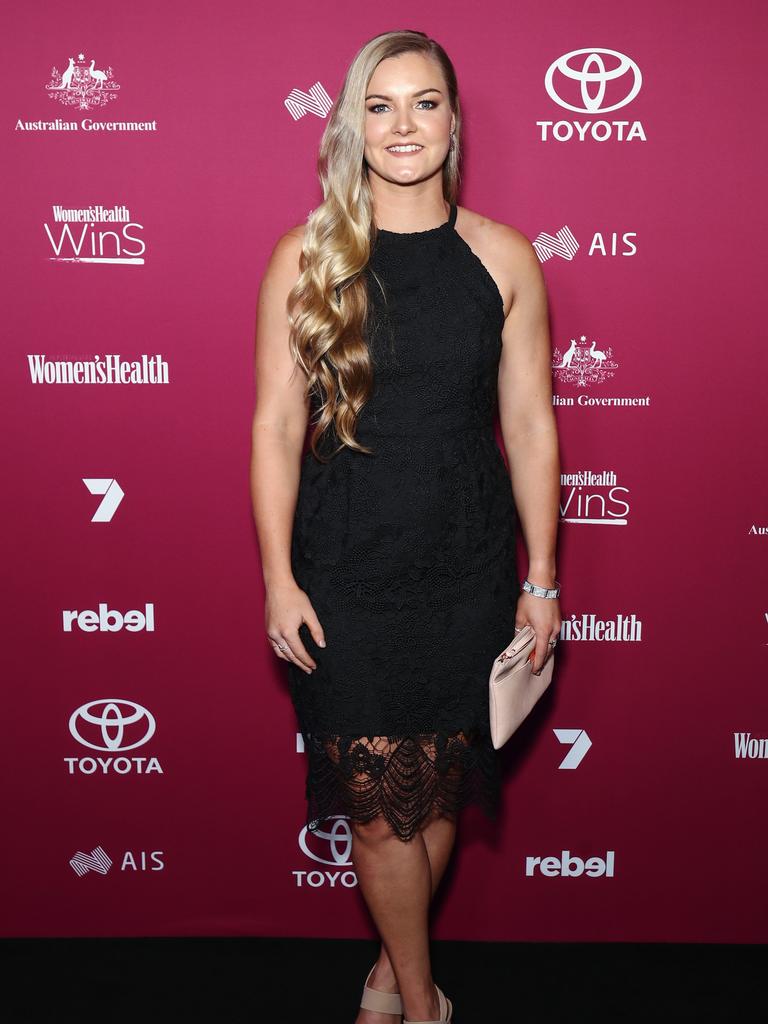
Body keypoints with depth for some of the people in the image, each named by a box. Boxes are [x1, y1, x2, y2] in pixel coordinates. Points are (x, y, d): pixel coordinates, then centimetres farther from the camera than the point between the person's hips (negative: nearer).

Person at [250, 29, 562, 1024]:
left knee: (438, 792, 12)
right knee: (379, 804, 2)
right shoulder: (304, 258, -2)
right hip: (343, 574, -1)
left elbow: (530, 426, 3)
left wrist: (542, 578, 3)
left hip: (466, 569, 2)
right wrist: (278, 578, -5)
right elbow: (276, 425, -2)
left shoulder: (503, 258, 0)